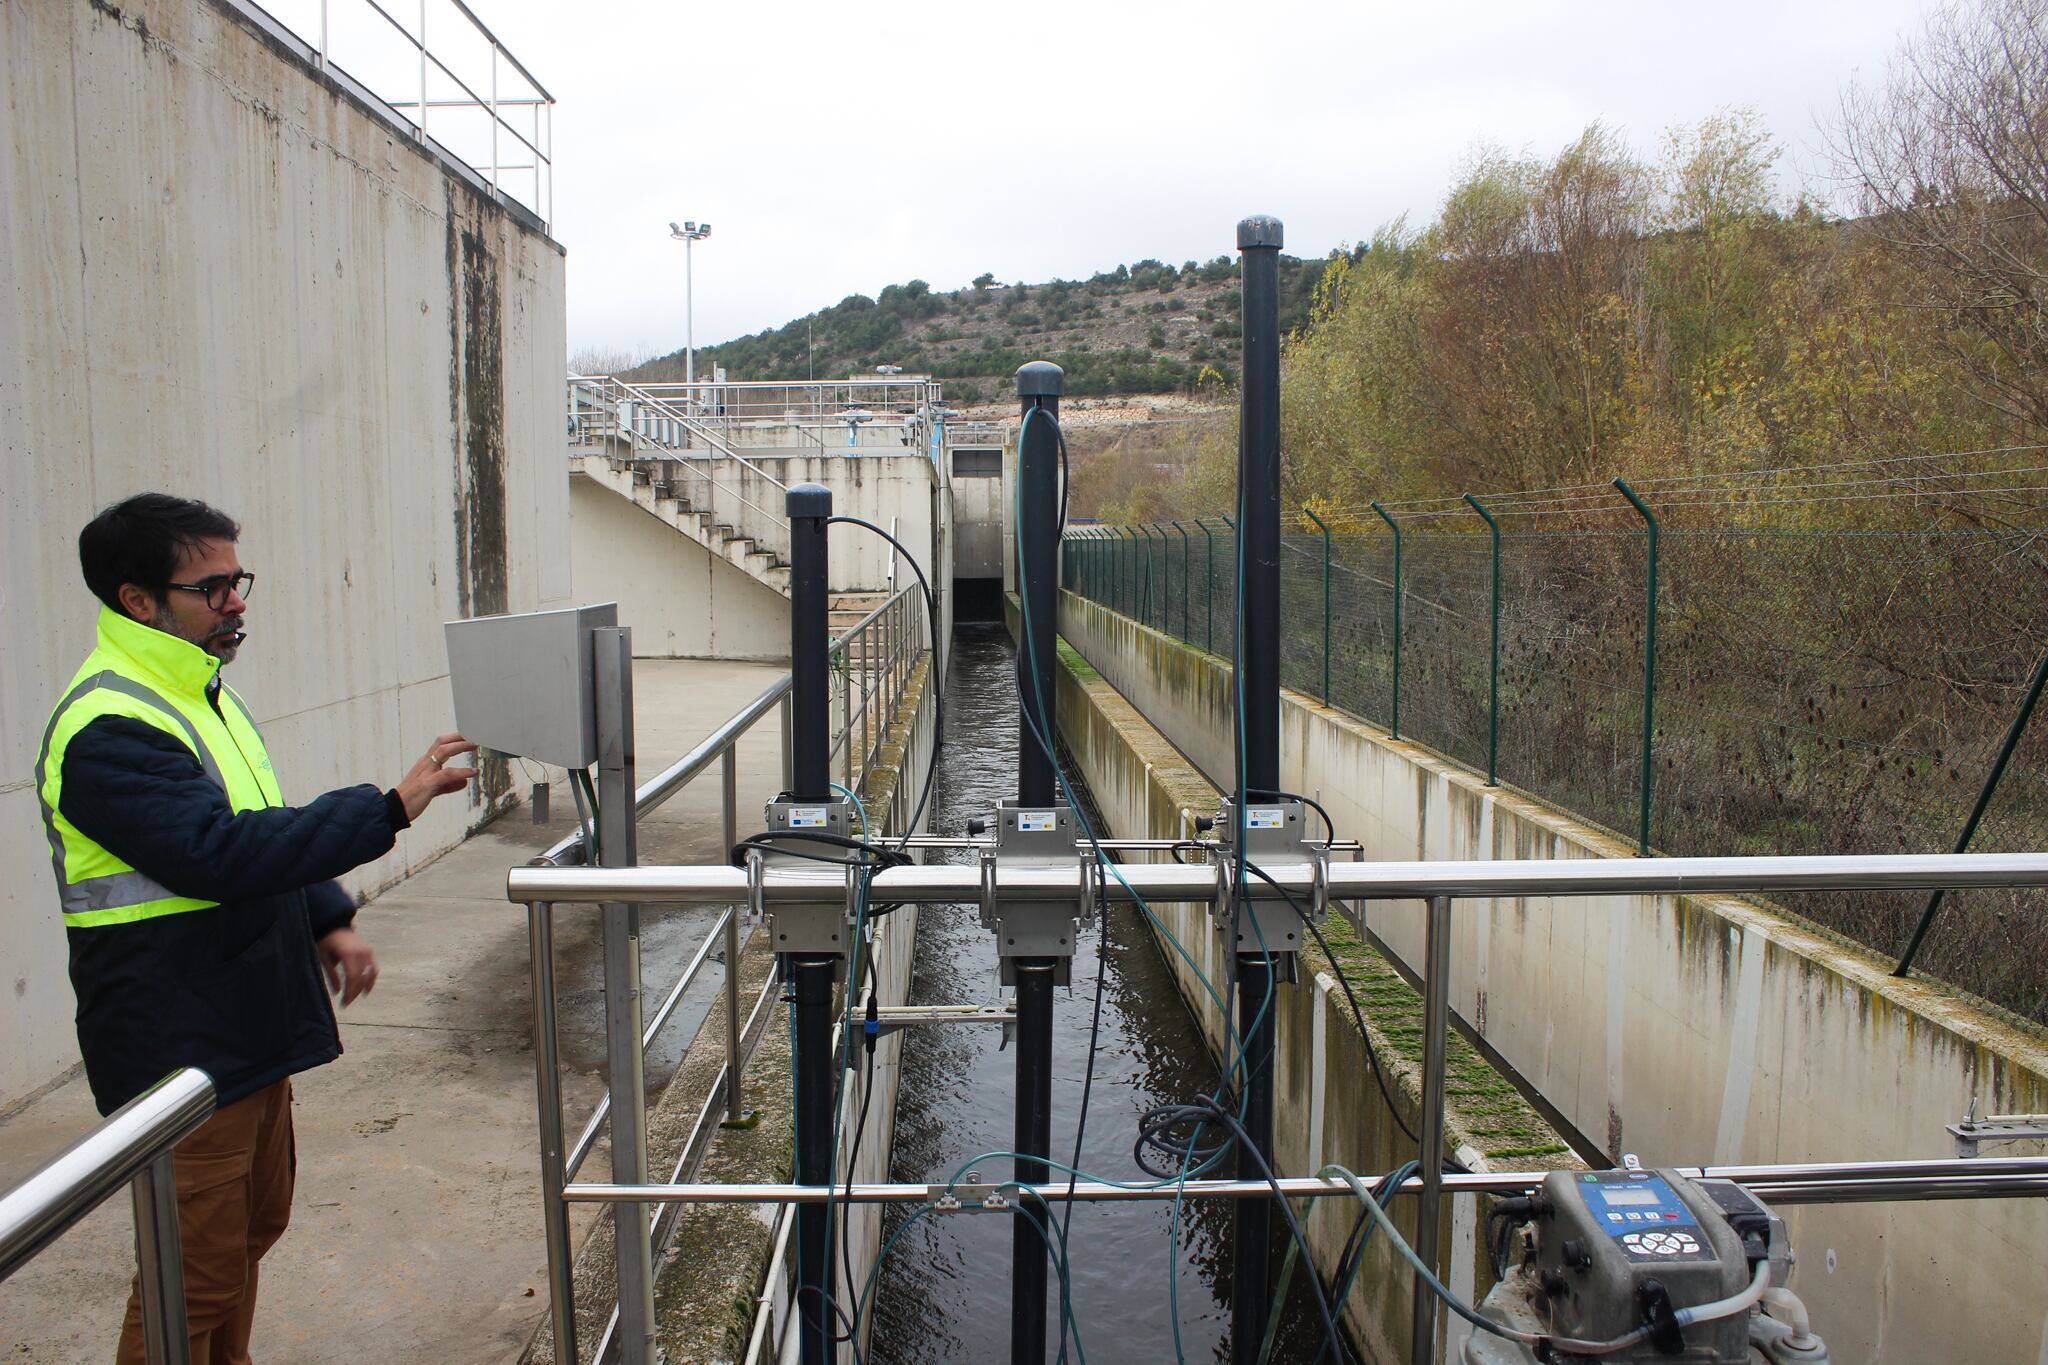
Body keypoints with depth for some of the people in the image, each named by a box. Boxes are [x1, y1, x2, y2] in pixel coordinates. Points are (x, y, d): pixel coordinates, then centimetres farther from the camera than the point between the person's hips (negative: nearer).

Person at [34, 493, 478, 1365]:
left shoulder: (198, 694, 10)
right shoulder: (108, 730, -22)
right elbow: (224, 853, -31)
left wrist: (327, 921, 6)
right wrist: (391, 808, -31)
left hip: (248, 1033, 10)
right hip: (183, 1052, -10)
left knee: (253, 1227, 23)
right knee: (196, 1278, 2)